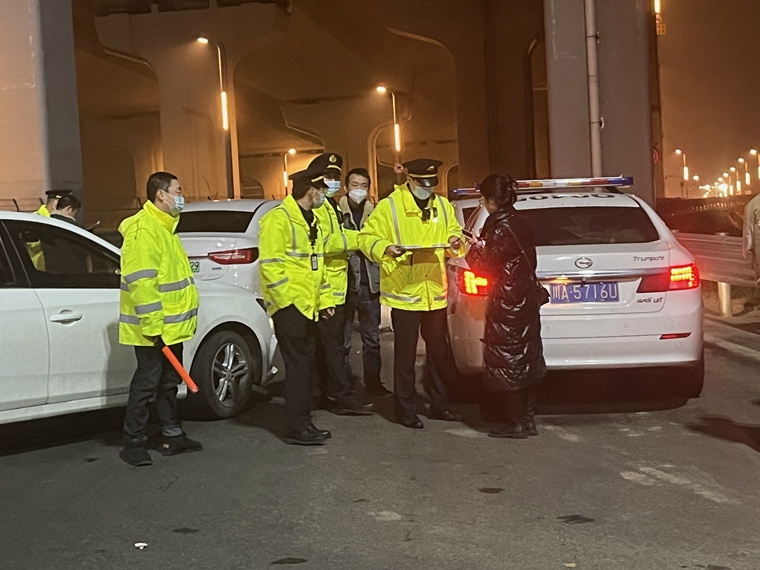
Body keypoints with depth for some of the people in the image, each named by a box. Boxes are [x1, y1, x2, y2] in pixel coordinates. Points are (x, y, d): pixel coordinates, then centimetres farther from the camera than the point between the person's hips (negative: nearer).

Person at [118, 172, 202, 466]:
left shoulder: (164, 227, 16)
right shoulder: (143, 229, -18)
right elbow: (141, 281, -24)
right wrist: (153, 326, -25)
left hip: (171, 326, 10)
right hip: (152, 329, -10)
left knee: (169, 383, 16)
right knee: (146, 383, -3)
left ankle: (172, 436, 25)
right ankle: (134, 442, 6)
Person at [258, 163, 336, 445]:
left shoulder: (312, 221, 18)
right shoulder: (278, 219, -12)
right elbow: (270, 264, -18)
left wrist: (325, 299, 17)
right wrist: (286, 300, -20)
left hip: (308, 306, 9)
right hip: (289, 306, -9)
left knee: (307, 366, 11)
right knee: (298, 366, -7)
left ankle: (303, 423, 19)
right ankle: (297, 428, -1)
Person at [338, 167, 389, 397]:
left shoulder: (375, 214, 10)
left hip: (369, 284, 4)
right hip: (345, 283, -4)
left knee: (372, 339, 11)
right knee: (343, 340, 3)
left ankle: (373, 382, 20)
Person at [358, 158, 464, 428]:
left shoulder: (442, 205, 8)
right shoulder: (389, 206, -7)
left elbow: (453, 231, 18)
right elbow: (367, 237, -7)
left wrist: (455, 241, -6)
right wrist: (385, 248, -26)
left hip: (435, 292, 5)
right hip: (404, 292, -5)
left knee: (438, 350, 15)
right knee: (405, 354, 1)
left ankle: (439, 405, 28)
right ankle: (406, 409, 12)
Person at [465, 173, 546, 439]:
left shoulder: (500, 229, -18)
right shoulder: (522, 223, 8)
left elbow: (485, 267, -14)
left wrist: (475, 248, 4)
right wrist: (483, 246, 12)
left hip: (507, 303, -9)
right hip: (527, 297, 9)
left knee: (507, 360, -1)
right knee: (525, 359, 13)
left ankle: (516, 423, 5)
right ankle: (528, 419, 21)